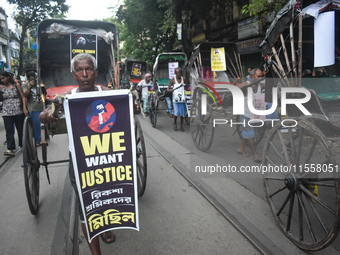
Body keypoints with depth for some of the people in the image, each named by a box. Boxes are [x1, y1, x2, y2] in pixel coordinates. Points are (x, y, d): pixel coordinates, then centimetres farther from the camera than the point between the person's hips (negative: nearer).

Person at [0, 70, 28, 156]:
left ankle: (23, 145, 22)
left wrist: (24, 108, -9)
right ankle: (10, 149, -11)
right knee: (9, 130, -6)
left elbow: (23, 97, 1)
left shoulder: (17, 86, 2)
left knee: (21, 129, 8)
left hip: (18, 112, -1)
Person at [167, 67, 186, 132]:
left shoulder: (183, 79, 7)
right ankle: (175, 124, 14)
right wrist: (170, 90, -23)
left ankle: (181, 126, 17)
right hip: (175, 98, -3)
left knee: (182, 112, 4)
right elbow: (168, 89, -2)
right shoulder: (172, 80, -1)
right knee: (176, 112, -9)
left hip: (182, 98, 3)